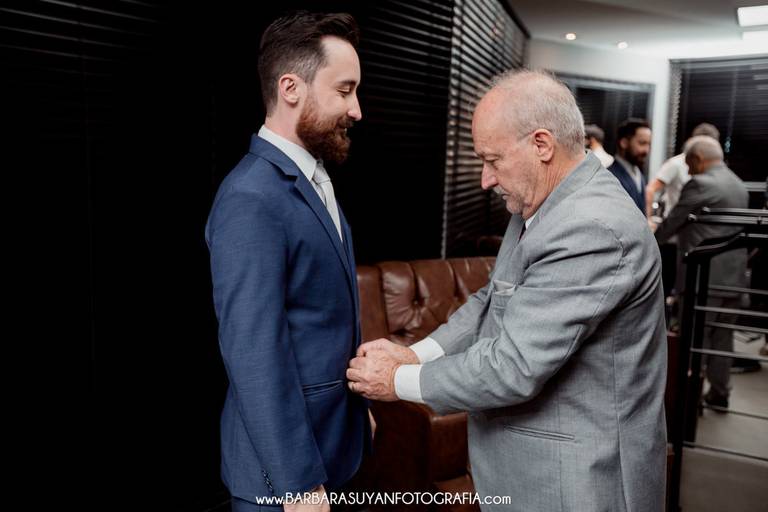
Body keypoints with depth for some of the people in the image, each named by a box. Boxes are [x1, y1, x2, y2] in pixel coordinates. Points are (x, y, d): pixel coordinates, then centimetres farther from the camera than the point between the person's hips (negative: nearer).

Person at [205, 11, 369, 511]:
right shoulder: (252, 199, -23)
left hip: (336, 440, 8)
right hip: (286, 462, -8)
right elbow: (255, 356, -25)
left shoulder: (315, 180, 6)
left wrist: (359, 406, 15)